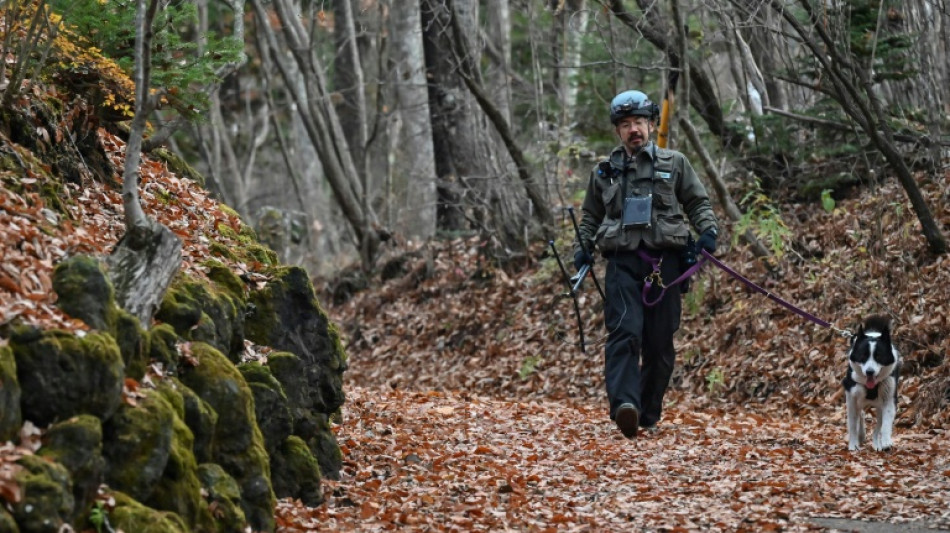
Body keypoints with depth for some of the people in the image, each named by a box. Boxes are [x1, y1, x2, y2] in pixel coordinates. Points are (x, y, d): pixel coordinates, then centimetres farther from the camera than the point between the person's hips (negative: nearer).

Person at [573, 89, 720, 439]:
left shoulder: (674, 164, 14)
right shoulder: (605, 172, 19)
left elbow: (697, 203, 16)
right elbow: (590, 216, 27)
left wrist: (707, 230, -3)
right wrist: (582, 247, 10)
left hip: (664, 262, 0)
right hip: (622, 262, 0)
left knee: (660, 343, 3)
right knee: (625, 333, -20)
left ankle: (649, 413, 15)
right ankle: (625, 406, -34)